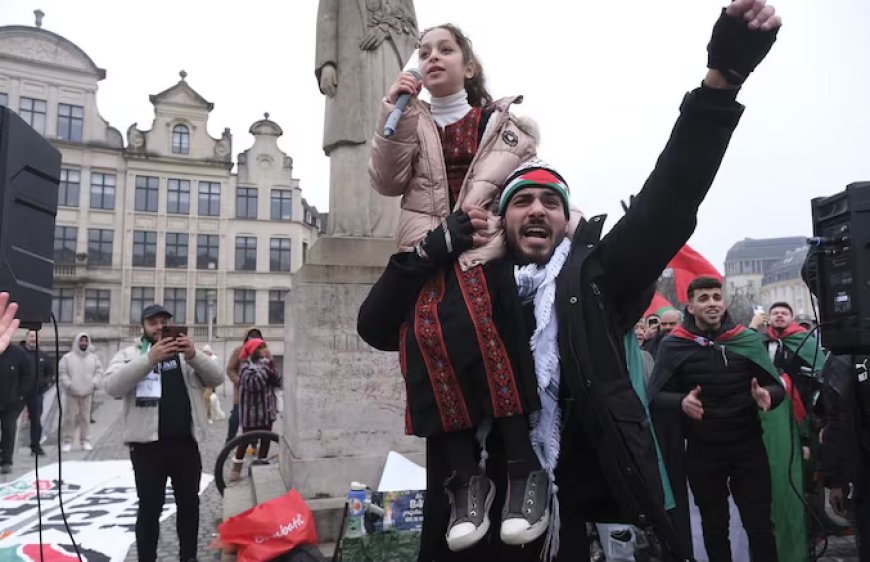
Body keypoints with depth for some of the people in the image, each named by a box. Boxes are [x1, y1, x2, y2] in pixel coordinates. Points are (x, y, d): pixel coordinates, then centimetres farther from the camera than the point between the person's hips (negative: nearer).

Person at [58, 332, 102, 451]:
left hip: (87, 392, 2)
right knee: (71, 418, -1)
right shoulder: (67, 357, -2)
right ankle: (68, 442, 9)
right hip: (72, 393, -2)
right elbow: (61, 372, -3)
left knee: (86, 417, 5)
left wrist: (94, 382, -1)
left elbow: (99, 370, 12)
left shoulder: (93, 357, 7)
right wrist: (69, 385, -10)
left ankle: (85, 441, 13)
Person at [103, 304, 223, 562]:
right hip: (148, 444, -3)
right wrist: (150, 359, -25)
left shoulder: (186, 353, 12)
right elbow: (112, 386, -13)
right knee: (149, 508, 5)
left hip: (186, 442, 3)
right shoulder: (129, 354, 6)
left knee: (189, 504, 14)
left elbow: (216, 378, 1)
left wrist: (193, 356, -18)